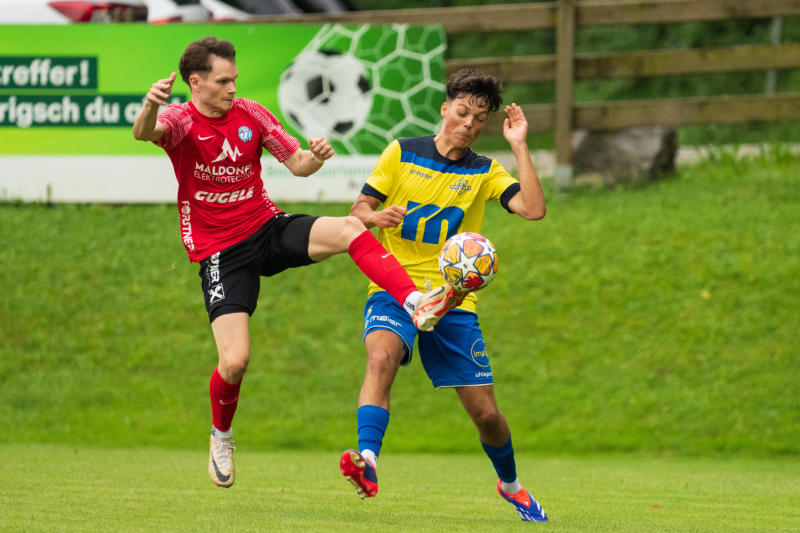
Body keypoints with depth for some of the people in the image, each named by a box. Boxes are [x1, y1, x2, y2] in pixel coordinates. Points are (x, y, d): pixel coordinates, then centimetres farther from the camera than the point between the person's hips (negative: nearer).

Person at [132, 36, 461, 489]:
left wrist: (315, 157, -18)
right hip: (221, 252, -3)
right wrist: (150, 106, -58)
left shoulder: (252, 114, 1)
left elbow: (297, 164, 6)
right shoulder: (181, 122, -11)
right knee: (235, 362, -13)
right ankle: (222, 437, 17)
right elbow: (144, 132, -34)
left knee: (349, 228, -26)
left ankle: (416, 303, -31)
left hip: (268, 227, 3)